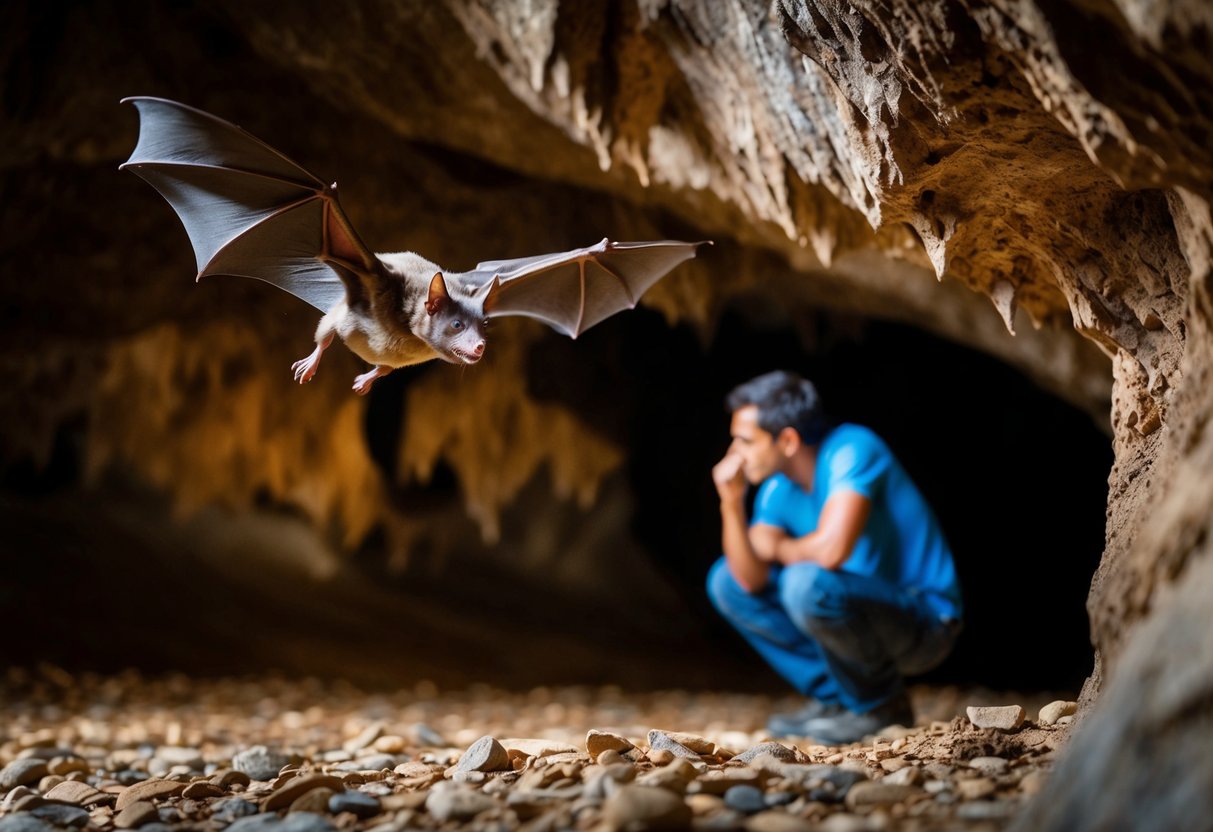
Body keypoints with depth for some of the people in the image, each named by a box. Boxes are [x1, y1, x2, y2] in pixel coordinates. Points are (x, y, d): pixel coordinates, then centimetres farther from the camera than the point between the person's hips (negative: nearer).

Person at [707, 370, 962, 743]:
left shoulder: (853, 450, -22)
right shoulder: (777, 489, 0)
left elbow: (830, 550, -35)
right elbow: (750, 579, -8)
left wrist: (777, 549, -14)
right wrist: (731, 502, -20)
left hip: (927, 621, -8)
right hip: (859, 608, 8)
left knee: (807, 582, -34)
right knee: (726, 581, 1)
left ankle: (882, 704, -9)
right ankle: (834, 698, 6)